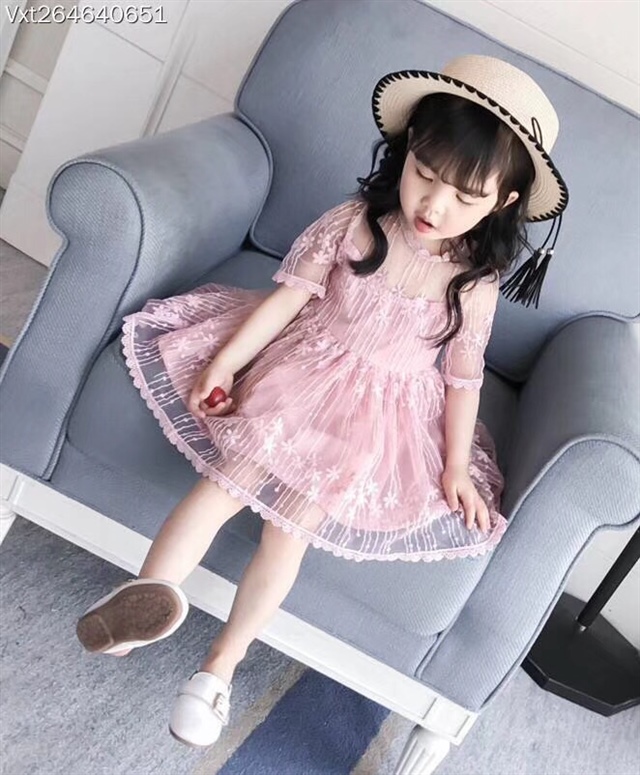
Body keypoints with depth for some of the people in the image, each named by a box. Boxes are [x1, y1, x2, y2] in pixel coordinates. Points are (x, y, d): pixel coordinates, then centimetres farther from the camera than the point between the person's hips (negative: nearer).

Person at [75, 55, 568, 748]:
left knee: (292, 523, -9)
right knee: (224, 481, -14)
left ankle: (221, 665, 6)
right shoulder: (352, 222, -11)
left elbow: (463, 378, -1)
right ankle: (149, 596, -4)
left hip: (381, 418, -1)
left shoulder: (473, 282, -10)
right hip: (296, 376, 2)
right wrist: (223, 362, -9)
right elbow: (289, 295, -6)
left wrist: (456, 468, 1)